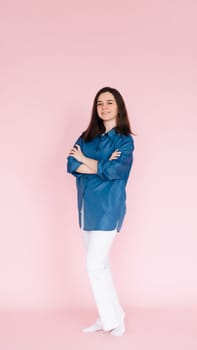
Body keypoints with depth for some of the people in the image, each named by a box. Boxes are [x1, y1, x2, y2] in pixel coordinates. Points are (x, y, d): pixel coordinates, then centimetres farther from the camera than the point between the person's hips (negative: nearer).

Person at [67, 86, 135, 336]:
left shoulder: (124, 140, -3)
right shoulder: (87, 136, 11)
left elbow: (114, 170, -19)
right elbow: (71, 164, -2)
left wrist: (85, 160, -5)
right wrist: (102, 165, -14)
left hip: (108, 208, -6)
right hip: (87, 207, 6)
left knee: (94, 266, -7)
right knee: (99, 265, 12)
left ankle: (113, 319, 12)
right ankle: (107, 317, 25)